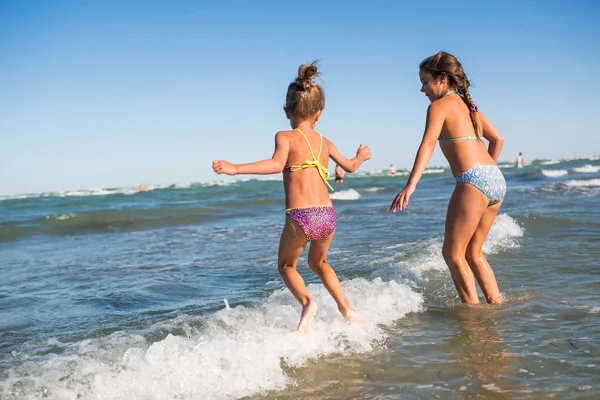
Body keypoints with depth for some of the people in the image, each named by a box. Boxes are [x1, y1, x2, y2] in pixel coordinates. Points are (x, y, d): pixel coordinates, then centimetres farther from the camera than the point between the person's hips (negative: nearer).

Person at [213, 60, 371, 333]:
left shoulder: (285, 137, -2)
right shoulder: (325, 143, 14)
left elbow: (277, 164, -23)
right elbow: (350, 166, 32)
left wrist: (235, 168, -26)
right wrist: (361, 156, 54)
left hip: (300, 218, -4)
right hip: (328, 216, 5)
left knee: (286, 265, 22)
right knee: (318, 262, 32)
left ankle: (306, 302, -4)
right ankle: (347, 309, 22)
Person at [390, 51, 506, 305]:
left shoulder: (439, 105, -3)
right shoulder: (467, 105, 21)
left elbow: (428, 144, -19)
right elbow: (497, 139, 28)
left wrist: (411, 185, -29)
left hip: (473, 182, -9)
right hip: (497, 180, 9)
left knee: (453, 254, 2)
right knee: (473, 253, 19)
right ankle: (497, 304, 19)